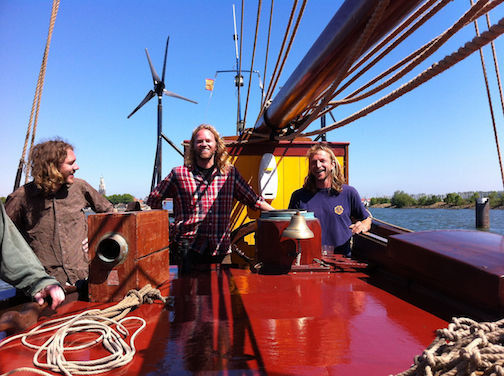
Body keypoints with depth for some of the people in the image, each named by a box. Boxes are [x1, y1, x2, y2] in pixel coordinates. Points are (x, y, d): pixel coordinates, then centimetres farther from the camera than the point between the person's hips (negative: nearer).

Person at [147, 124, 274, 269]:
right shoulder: (179, 174, 1)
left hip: (220, 251, 2)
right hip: (189, 248, -1)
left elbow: (253, 199, 12)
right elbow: (153, 200, 11)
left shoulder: (230, 173, 6)